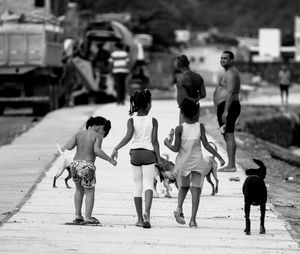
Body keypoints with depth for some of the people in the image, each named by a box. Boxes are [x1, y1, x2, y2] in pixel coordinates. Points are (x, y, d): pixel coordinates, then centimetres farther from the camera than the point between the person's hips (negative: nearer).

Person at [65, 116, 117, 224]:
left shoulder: (80, 133, 8)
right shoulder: (97, 136, -6)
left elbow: (68, 147, 0)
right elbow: (97, 151, -21)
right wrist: (110, 159, -12)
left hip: (75, 164, 5)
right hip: (87, 167, -5)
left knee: (79, 190, 24)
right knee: (89, 192, 10)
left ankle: (77, 215, 24)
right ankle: (88, 218, 9)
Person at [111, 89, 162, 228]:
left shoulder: (131, 120, -3)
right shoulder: (153, 121, -4)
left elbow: (129, 136, -19)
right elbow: (154, 141, -5)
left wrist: (116, 149, -17)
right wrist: (158, 158, 0)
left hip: (135, 153, 2)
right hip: (149, 153, -2)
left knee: (137, 186, 11)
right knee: (148, 184, -5)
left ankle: (140, 218, 14)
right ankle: (146, 212, -31)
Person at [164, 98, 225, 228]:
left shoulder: (180, 128, -10)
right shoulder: (200, 126, -5)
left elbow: (176, 148, -10)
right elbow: (206, 145, -8)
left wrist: (168, 143, 10)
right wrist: (219, 157, -2)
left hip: (183, 162, 0)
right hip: (197, 161, 0)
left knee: (184, 187, 20)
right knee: (196, 190, 1)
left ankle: (179, 208, -4)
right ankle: (193, 219, -8)